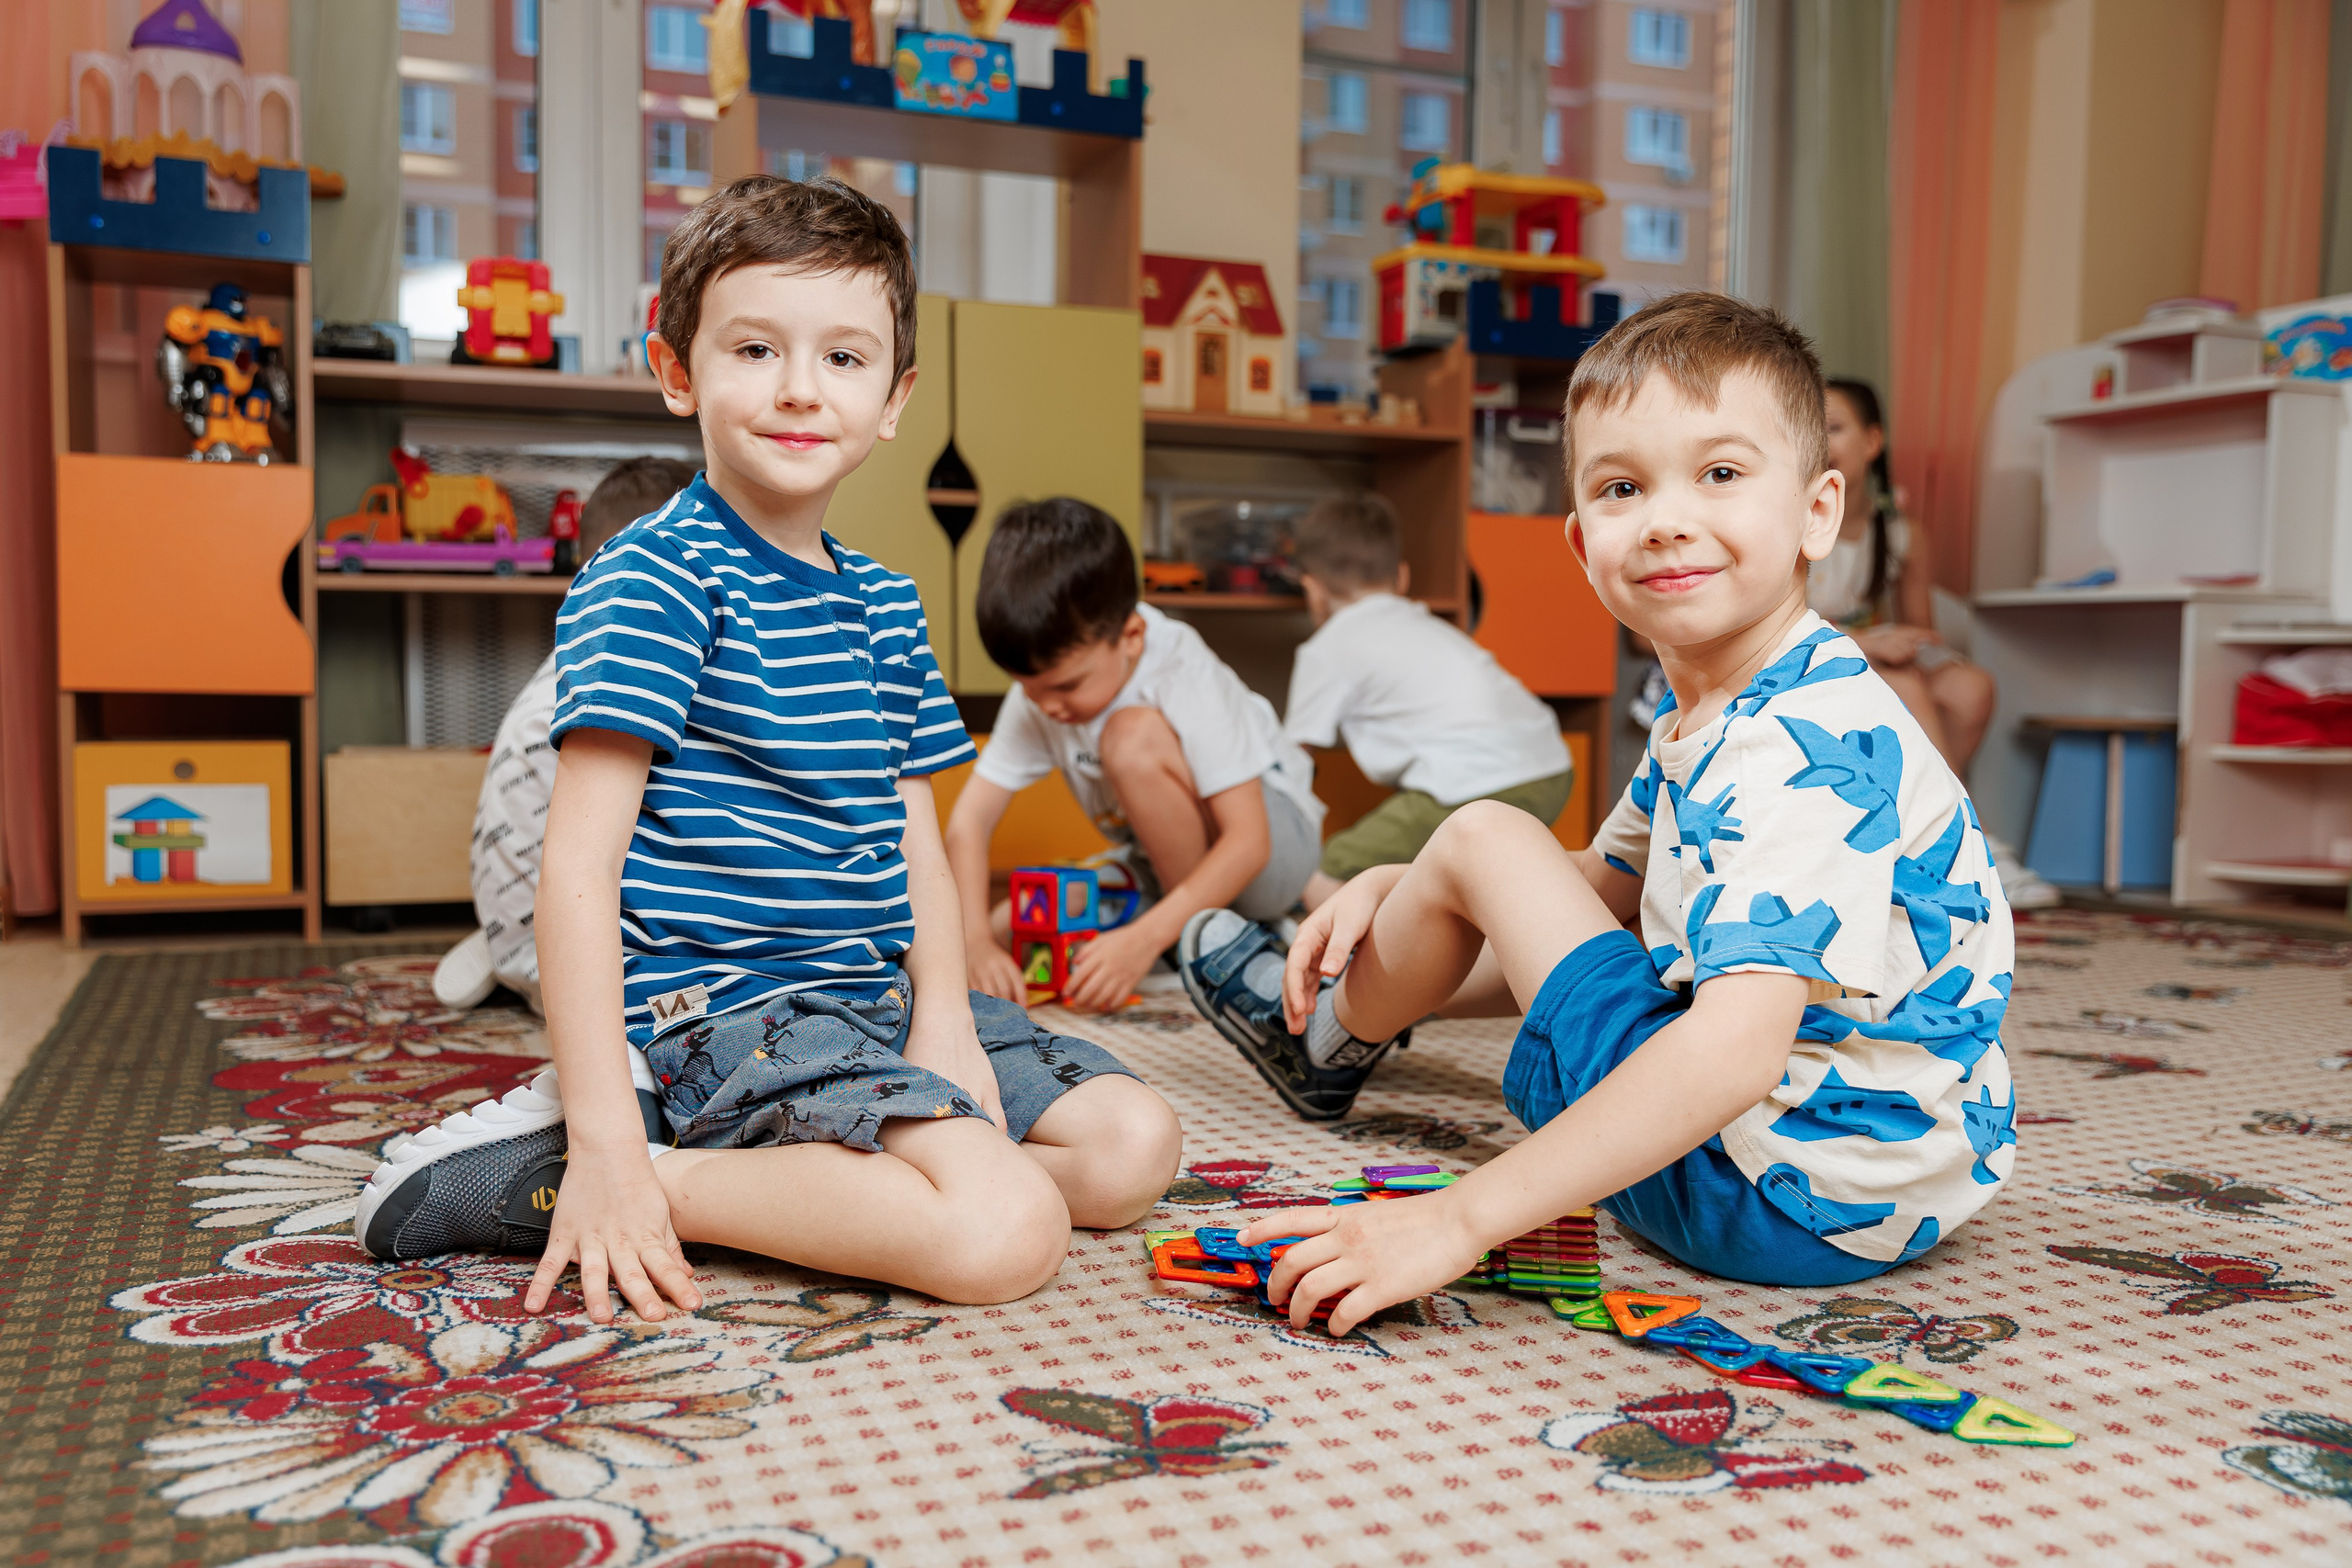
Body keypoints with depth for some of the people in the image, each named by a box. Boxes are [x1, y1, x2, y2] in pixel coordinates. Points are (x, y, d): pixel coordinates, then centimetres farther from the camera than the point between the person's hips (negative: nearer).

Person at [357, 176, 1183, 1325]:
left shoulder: (884, 605, 13)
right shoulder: (654, 581, -12)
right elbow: (580, 860, -17)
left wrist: (945, 1019, -3)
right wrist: (604, 1142, -22)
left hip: (877, 995, 8)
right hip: (722, 1006, -8)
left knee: (1133, 1146, 4)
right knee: (1004, 1228, -24)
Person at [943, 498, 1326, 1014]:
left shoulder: (1185, 679, -29)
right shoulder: (1038, 690, -13)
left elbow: (1248, 840, -33)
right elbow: (969, 820, -15)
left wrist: (1146, 937, -41)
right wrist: (978, 941, -30)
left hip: (1277, 841, -7)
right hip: (1167, 872, 7)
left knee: (1134, 738, -32)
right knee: (1008, 928, -10)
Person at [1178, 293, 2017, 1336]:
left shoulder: (1803, 748, -27)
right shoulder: (1701, 723, 5)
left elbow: (1739, 1042, -38)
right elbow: (1612, 883, 21)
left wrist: (1458, 1221, -40)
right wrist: (1395, 889, 7)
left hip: (1794, 1200, -9)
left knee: (1482, 835, -4)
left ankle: (1332, 1039, 24)